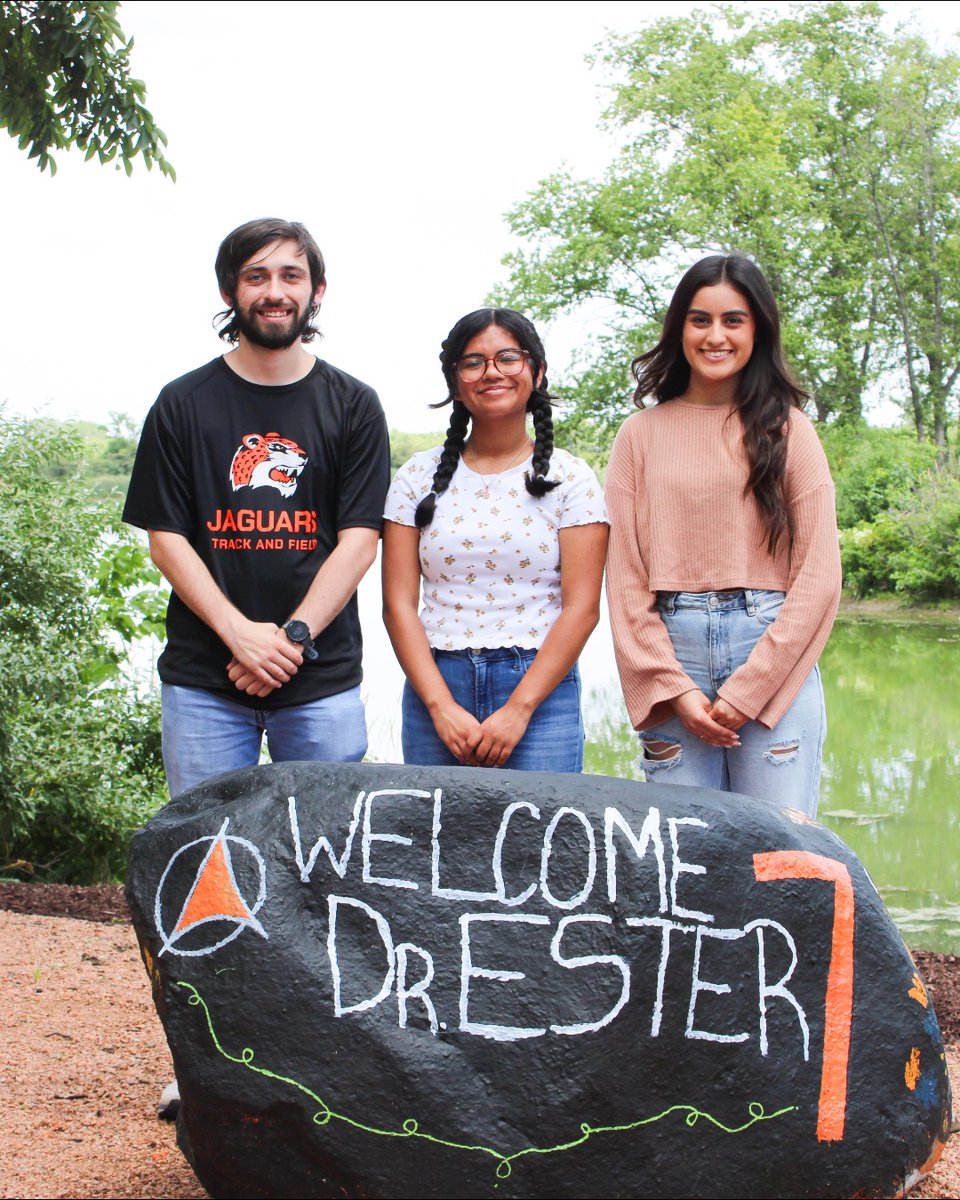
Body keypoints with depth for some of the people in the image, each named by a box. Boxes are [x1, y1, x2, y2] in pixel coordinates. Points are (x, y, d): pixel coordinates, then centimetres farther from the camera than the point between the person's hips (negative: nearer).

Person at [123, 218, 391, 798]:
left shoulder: (354, 405, 7)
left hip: (324, 679, 0)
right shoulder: (184, 403, 7)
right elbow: (166, 538, 3)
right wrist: (240, 633, -11)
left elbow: (359, 539, 1)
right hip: (203, 677, 0)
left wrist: (293, 636, -12)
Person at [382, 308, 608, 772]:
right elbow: (398, 603, 2)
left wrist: (517, 710, -13)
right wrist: (442, 707, -9)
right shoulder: (419, 477, 8)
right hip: (434, 685, 2)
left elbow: (581, 607, -4)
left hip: (540, 688, -1)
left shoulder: (570, 478, 3)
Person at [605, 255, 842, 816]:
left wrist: (747, 690, -7)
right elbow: (625, 576, 6)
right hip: (671, 652, 1)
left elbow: (819, 574, 1)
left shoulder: (787, 429, 7)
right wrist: (676, 687, -5)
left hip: (775, 663, -1)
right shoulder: (641, 434, 11)